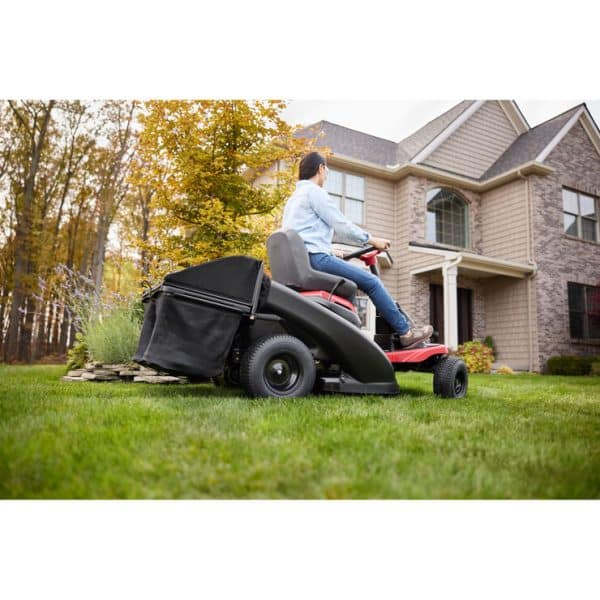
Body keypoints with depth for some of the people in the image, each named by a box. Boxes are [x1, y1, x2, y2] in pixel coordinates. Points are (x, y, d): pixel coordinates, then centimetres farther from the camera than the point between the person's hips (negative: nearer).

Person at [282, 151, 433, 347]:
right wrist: (371, 240, 2)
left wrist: (333, 255, 29)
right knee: (371, 282, -6)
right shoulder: (314, 191, -3)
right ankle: (405, 332, -3)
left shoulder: (292, 199, 27)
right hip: (316, 257, -10)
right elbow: (340, 224, -8)